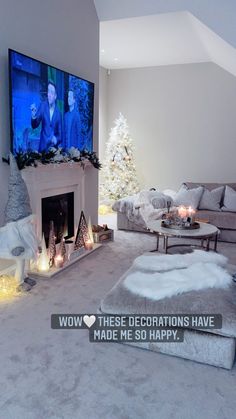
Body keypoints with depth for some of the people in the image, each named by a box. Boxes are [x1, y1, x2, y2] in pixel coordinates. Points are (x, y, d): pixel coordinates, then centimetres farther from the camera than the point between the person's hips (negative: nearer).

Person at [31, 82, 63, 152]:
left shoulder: (58, 112, -4)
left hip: (54, 148, -1)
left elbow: (60, 134, 2)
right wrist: (33, 116, -23)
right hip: (43, 146, 1)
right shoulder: (43, 105, 0)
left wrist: (57, 139, -19)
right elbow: (34, 126, -4)